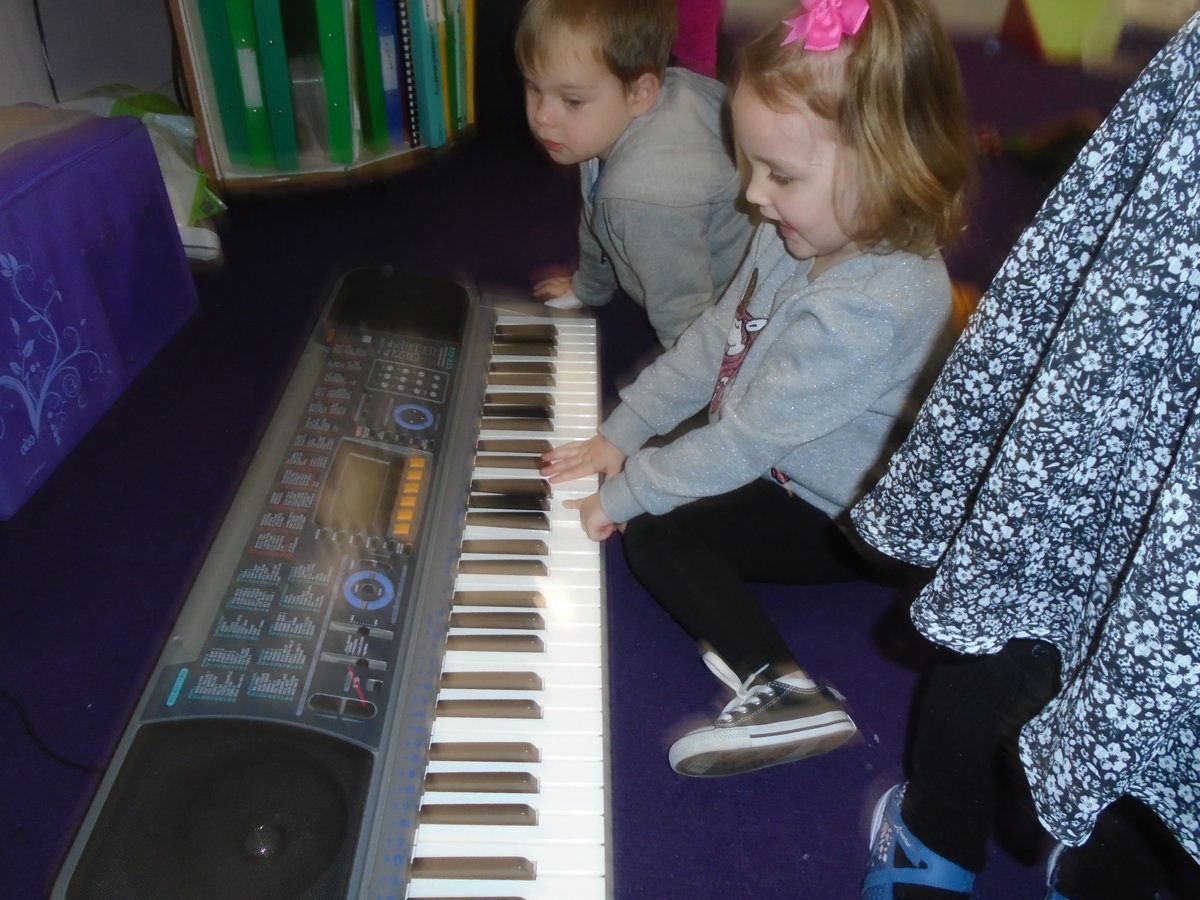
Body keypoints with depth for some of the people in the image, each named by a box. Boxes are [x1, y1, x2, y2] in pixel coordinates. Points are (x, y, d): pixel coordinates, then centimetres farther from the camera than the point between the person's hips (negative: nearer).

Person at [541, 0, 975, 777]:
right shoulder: (805, 235, -8)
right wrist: (620, 433, 0)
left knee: (658, 534, -18)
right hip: (774, 459, 10)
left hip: (839, 523, -10)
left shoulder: (873, 306, -36)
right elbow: (714, 340, 1)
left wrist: (623, 494, -20)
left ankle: (784, 691, -21)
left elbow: (748, 438, -31)